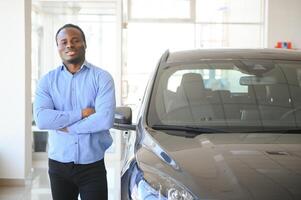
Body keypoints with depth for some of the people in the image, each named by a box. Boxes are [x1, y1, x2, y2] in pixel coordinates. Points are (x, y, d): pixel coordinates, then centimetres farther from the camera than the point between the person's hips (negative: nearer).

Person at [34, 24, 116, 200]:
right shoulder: (48, 80, 2)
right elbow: (41, 119, -13)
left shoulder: (102, 78, -5)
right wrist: (82, 113, -16)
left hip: (92, 165, -2)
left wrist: (66, 126, -12)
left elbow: (105, 119, -18)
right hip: (58, 165, 2)